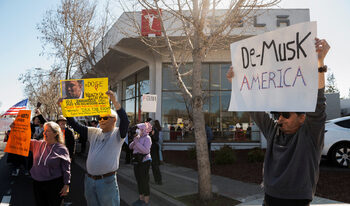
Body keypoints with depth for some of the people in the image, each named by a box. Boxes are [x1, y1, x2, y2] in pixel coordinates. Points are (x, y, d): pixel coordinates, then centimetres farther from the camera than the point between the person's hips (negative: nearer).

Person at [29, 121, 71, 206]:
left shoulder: (61, 149, -10)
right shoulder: (37, 144, 4)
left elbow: (66, 169, -9)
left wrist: (66, 184, -10)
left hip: (54, 184, -4)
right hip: (37, 183, 5)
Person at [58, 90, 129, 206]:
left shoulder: (117, 134, -6)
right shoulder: (94, 133, 10)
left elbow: (125, 121, -24)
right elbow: (76, 126, 8)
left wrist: (114, 102, -35)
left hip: (107, 181, -5)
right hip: (89, 180, 5)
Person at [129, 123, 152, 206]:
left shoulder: (147, 138, -12)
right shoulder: (138, 137, 10)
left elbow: (146, 150, -23)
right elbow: (130, 147, 10)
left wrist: (137, 142, -21)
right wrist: (134, 141, -7)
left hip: (144, 161, -8)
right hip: (136, 161, 8)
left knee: (144, 181, -2)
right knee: (139, 180, 15)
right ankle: (141, 198, 29)